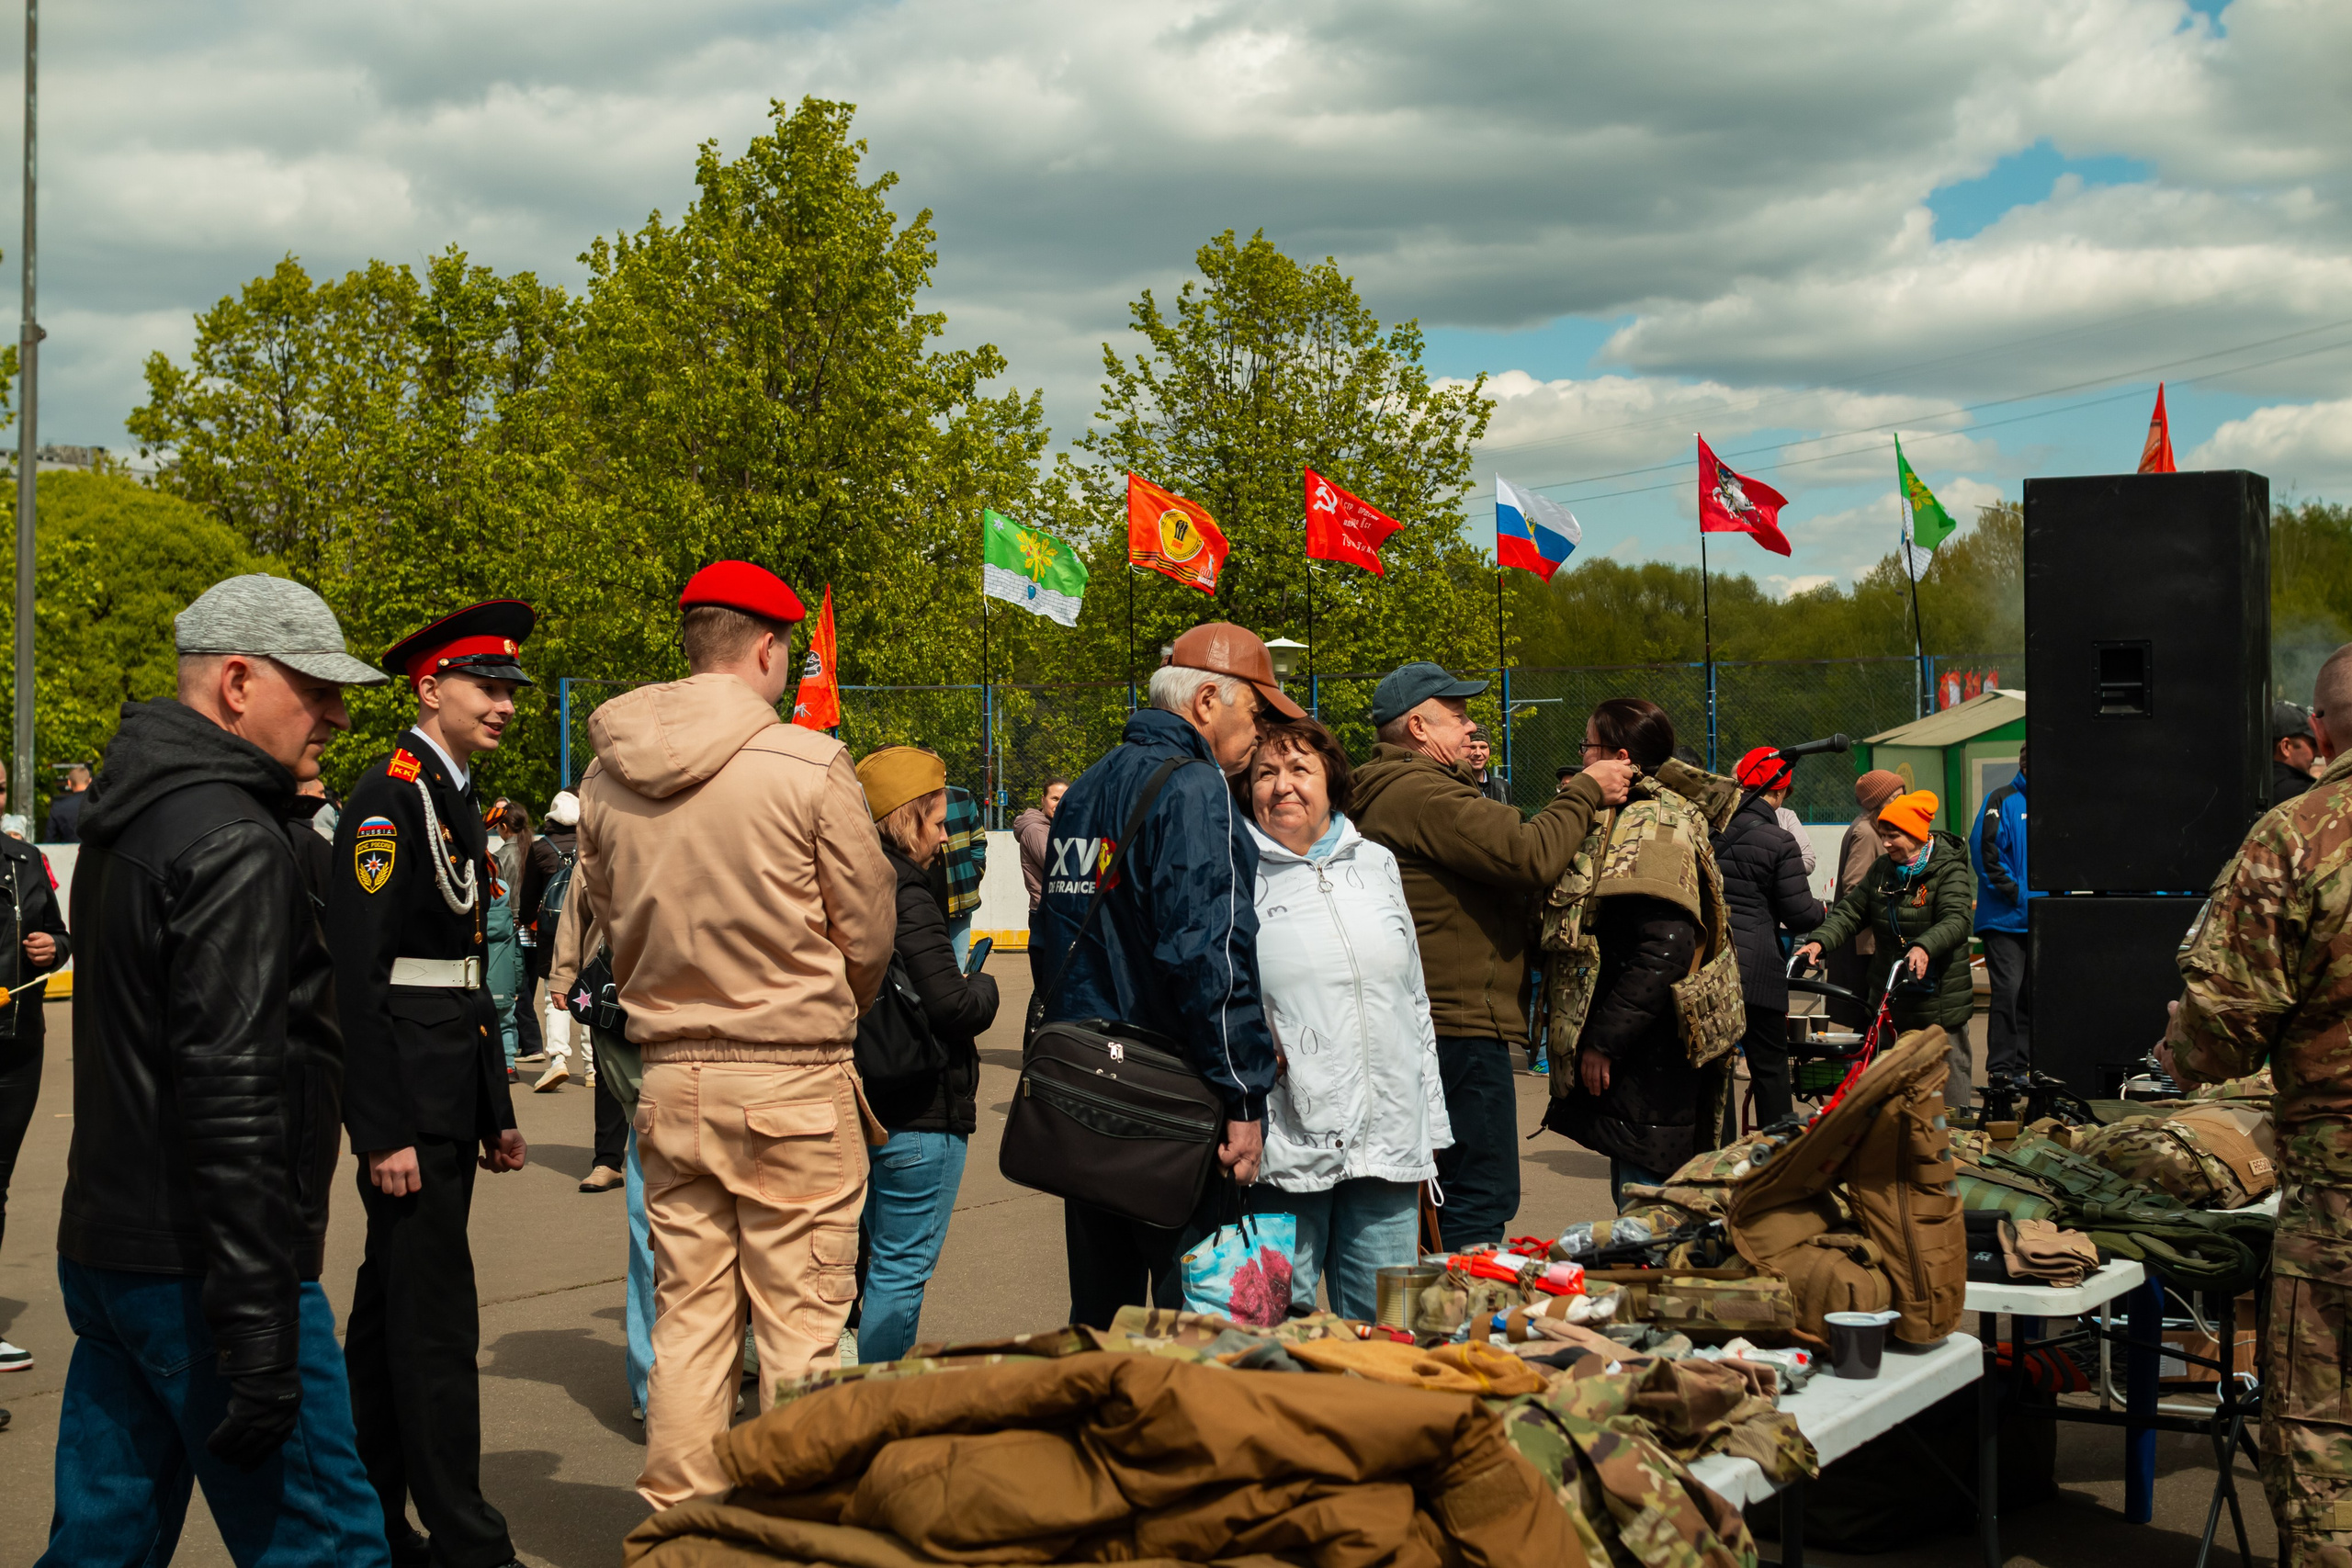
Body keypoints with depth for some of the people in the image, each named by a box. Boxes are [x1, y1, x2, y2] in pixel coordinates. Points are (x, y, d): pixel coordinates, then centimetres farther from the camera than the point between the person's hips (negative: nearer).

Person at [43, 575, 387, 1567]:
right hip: (197, 1265, -10)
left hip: (105, 1250, 10)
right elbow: (232, 1095, -23)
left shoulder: (125, 823, 15)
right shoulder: (233, 843, -17)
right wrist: (260, 1339, -24)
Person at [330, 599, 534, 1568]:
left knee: (392, 1305, 14)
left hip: (449, 1094, 10)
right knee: (436, 1317, -6)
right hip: (406, 1094, -10)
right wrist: (381, 1130, -23)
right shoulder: (390, 797, -13)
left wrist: (495, 1114, 21)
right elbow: (356, 970, -19)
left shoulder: (456, 801, 16)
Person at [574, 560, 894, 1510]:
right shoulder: (810, 766, -13)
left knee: (686, 1316, 14)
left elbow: (609, 922, 12)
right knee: (800, 1325, 4)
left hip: (669, 1078, 5)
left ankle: (679, 1514, 20)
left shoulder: (608, 776, 2)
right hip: (794, 1082, -5)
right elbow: (869, 928, -4)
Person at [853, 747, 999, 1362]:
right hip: (919, 1114, -9)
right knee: (903, 1267, -2)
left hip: (863, 1103, 9)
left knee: (880, 1259, 19)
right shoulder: (906, 896, -19)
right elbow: (951, 1005, -24)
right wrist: (983, 988, -3)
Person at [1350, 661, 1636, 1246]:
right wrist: (1586, 792, -9)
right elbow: (1531, 855, -22)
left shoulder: (1384, 794, 19)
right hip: (1460, 1026, -11)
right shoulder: (1421, 793, -16)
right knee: (1482, 1199, -8)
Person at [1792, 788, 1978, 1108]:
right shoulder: (1882, 869, 10)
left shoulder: (1949, 870, -10)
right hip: (1890, 998, 6)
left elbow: (1956, 920, -24)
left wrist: (1924, 947, -42)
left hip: (1939, 1000, -6)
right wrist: (1819, 940, -11)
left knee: (1949, 1079, -1)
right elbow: (1850, 910, 7)